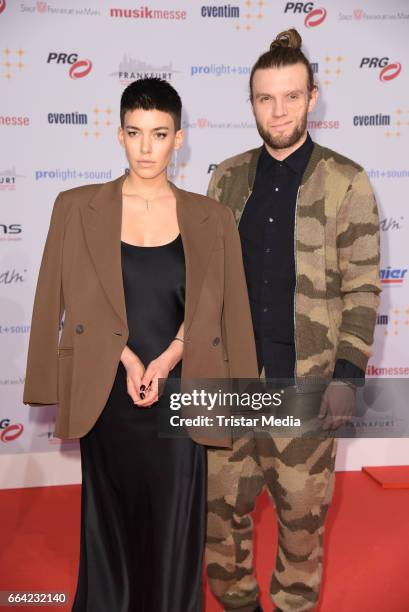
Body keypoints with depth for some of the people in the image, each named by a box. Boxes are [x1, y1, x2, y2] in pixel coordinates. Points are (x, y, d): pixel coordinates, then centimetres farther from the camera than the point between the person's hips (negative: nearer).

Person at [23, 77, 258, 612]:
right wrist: (127, 360, -11)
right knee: (110, 520, 13)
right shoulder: (77, 208, 0)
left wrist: (165, 361, -12)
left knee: (173, 524, 9)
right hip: (106, 394, 0)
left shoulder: (211, 218, 3)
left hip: (178, 393, 1)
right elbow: (77, 304, -2)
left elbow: (211, 312, 1)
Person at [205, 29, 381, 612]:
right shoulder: (228, 178, 6)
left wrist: (348, 375, -11)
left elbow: (362, 287, -5)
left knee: (302, 509, 11)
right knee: (222, 504, 12)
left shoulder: (346, 181, -4)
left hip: (307, 379, -3)